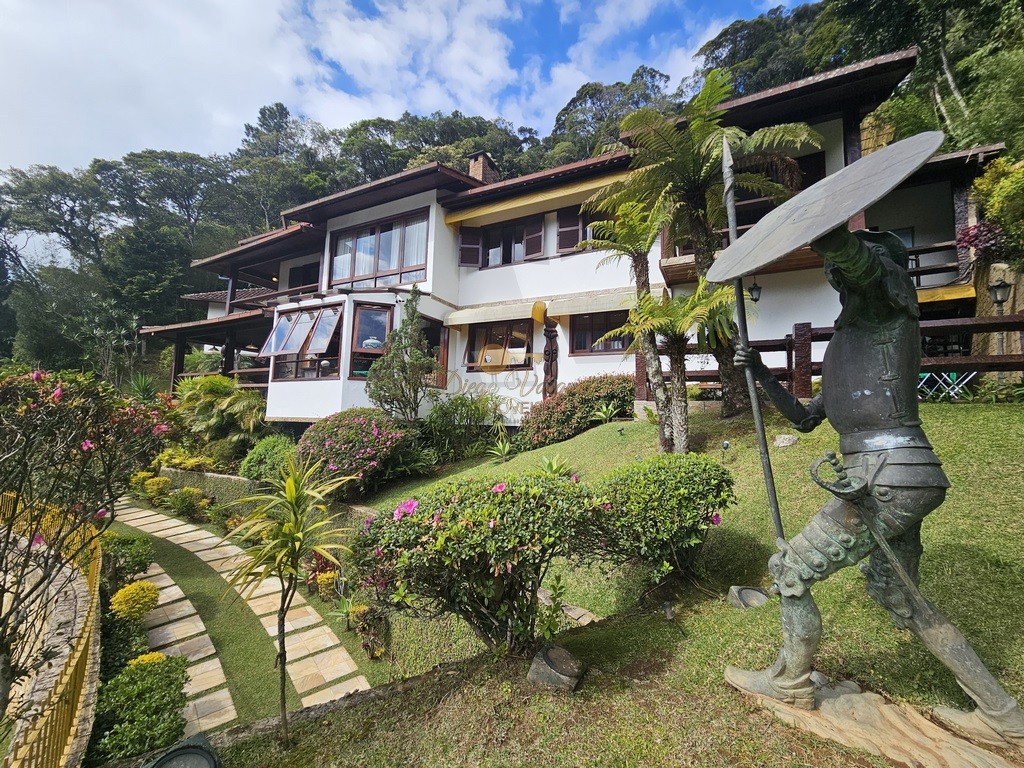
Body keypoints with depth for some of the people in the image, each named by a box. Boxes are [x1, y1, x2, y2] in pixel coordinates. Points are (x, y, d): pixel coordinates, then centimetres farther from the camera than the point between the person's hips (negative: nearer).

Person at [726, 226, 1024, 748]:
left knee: (789, 572, 4)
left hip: (886, 479, -10)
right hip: (900, 480, 10)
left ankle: (791, 682, 25)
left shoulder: (887, 298, 0)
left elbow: (838, 241, -23)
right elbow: (805, 418, 25)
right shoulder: (850, 342, 24)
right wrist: (761, 375, 21)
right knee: (899, 600, 24)